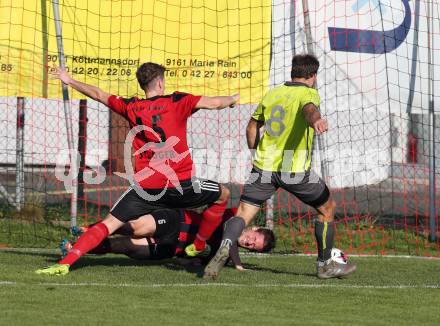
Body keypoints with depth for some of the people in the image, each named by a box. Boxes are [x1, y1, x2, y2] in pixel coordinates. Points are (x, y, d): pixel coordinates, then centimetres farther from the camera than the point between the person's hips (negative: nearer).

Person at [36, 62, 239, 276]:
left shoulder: (130, 107, 8)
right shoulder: (177, 102, 0)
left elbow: (99, 95, 20)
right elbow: (214, 103, -3)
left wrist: (70, 81, 34)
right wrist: (232, 99, 20)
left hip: (146, 186, 2)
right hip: (180, 185, -2)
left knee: (108, 224, 6)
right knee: (223, 195, 25)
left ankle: (66, 262, -9)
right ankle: (198, 246, 36)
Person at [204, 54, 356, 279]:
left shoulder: (271, 94, 15)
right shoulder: (308, 93, -2)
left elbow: (252, 127, 22)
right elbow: (310, 109, -27)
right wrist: (316, 120, -49)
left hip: (264, 167, 4)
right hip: (296, 170, -4)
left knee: (243, 213, 2)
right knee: (327, 208, 17)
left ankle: (224, 247, -29)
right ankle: (325, 265, 22)